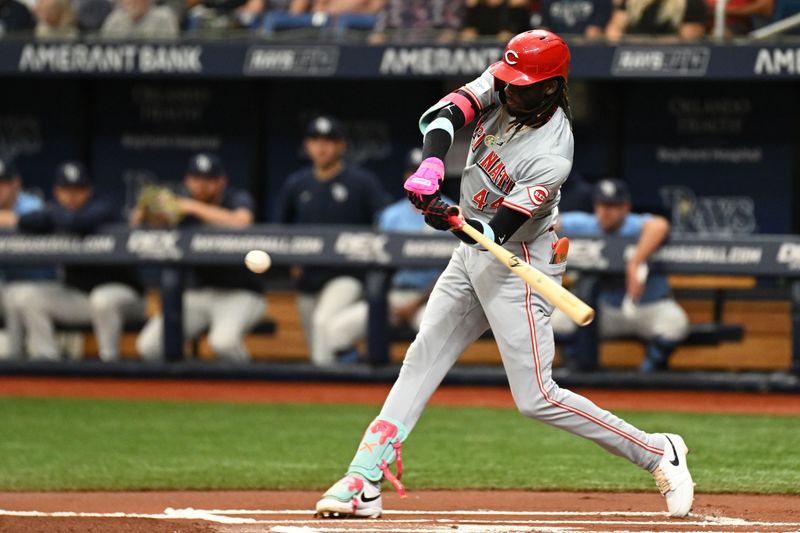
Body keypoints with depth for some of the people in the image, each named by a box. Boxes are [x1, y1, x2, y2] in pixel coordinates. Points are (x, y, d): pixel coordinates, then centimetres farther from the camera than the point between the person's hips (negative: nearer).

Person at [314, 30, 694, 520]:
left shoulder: (552, 157, -26)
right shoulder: (502, 85, -7)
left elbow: (498, 230, -28)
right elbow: (448, 111, -21)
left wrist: (456, 221, -48)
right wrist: (433, 163, -39)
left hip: (517, 265, -8)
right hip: (472, 257, 8)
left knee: (537, 398, -9)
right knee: (421, 362, 6)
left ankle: (658, 455, 1)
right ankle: (364, 482, 6)